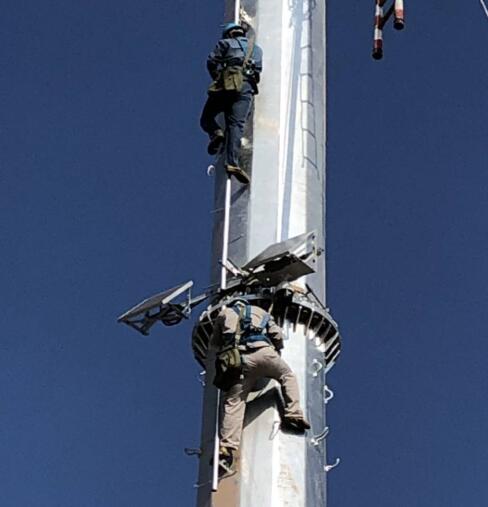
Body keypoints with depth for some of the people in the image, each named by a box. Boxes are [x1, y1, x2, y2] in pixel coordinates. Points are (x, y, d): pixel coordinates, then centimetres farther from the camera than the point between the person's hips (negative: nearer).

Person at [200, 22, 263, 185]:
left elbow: (211, 61, 7)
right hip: (246, 86, 2)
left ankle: (216, 133, -21)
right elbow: (258, 69, 19)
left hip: (226, 83, -2)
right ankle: (232, 163, -31)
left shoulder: (225, 43, 19)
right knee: (236, 124, -12)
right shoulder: (256, 48, 30)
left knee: (207, 118, 12)